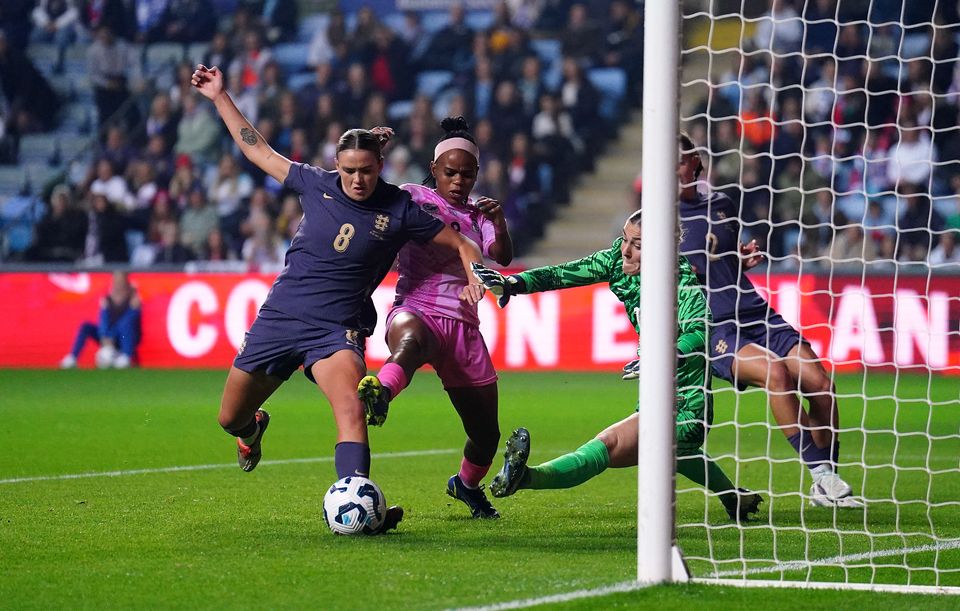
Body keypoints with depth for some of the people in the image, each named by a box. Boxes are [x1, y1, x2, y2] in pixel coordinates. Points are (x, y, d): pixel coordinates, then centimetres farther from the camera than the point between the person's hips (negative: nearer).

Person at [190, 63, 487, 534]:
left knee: (351, 407, -31)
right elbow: (258, 150, 11)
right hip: (279, 317, 3)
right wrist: (219, 97, 12)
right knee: (230, 419, 11)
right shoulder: (316, 185, 1)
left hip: (336, 329, -3)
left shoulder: (400, 210, -5)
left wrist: (473, 278, -17)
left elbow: (461, 245, 4)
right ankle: (253, 429, 48)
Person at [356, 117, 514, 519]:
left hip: (464, 328, 4)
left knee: (486, 435, 7)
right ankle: (379, 393, -75)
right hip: (416, 312, -4)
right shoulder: (413, 197, 9)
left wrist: (498, 222, -20)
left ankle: (467, 485, 39)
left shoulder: (479, 211, 16)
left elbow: (503, 257, 1)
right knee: (411, 340, -43)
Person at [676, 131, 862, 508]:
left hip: (756, 314, 6)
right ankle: (820, 473, -26)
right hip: (710, 328, -6)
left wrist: (745, 259, 11)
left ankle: (826, 486, 5)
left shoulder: (721, 205, 16)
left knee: (820, 384, -9)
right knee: (774, 371, -32)